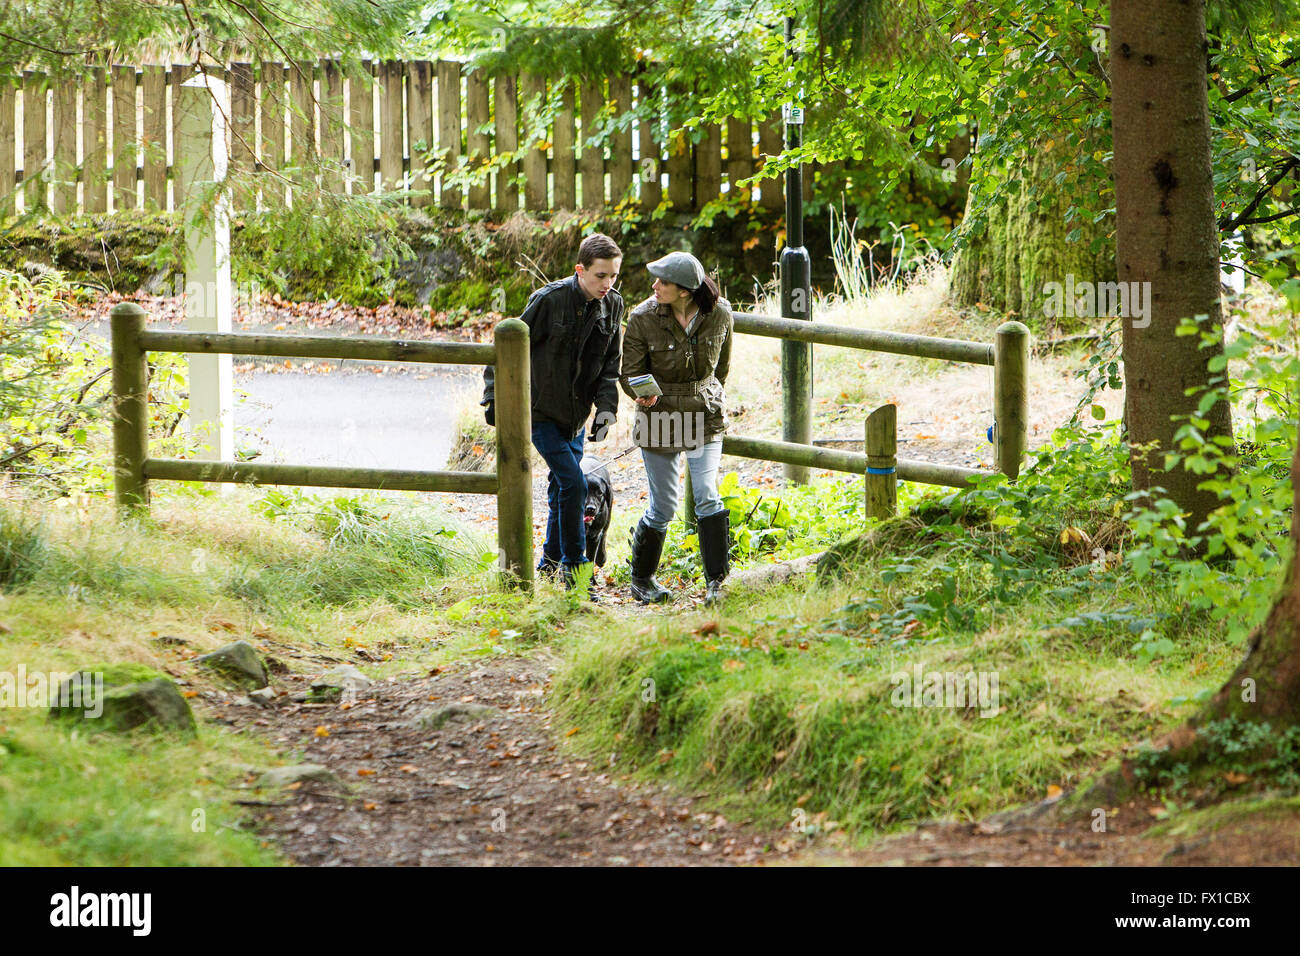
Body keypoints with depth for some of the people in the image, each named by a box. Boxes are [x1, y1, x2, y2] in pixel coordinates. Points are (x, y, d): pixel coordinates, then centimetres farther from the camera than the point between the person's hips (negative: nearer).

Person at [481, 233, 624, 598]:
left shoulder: (612, 306, -2)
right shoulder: (550, 300, -21)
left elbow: (609, 364, 9)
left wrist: (606, 405, -5)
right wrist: (495, 397, -11)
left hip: (576, 415, 6)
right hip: (541, 411, -6)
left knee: (562, 488, 13)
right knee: (573, 483, -14)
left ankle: (551, 560, 29)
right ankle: (574, 568, -6)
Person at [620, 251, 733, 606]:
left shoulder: (719, 314, -8)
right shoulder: (643, 318, -14)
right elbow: (629, 372, -5)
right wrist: (643, 393, -27)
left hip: (705, 417, 1)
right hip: (660, 418, -1)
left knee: (707, 497, -13)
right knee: (663, 507, 3)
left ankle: (716, 582, -6)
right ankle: (641, 579, 23)